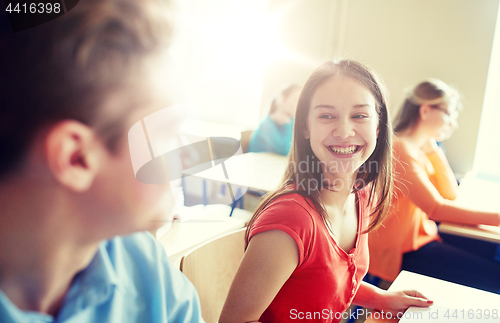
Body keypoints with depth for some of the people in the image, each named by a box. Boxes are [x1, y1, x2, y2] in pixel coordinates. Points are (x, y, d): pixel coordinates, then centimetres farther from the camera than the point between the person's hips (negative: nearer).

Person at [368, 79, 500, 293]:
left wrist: (433, 149, -1)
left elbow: (450, 195, 5)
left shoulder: (421, 148, 9)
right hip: (399, 252, -9)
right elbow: (436, 208, -22)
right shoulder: (399, 149, -21)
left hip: (420, 231, 9)